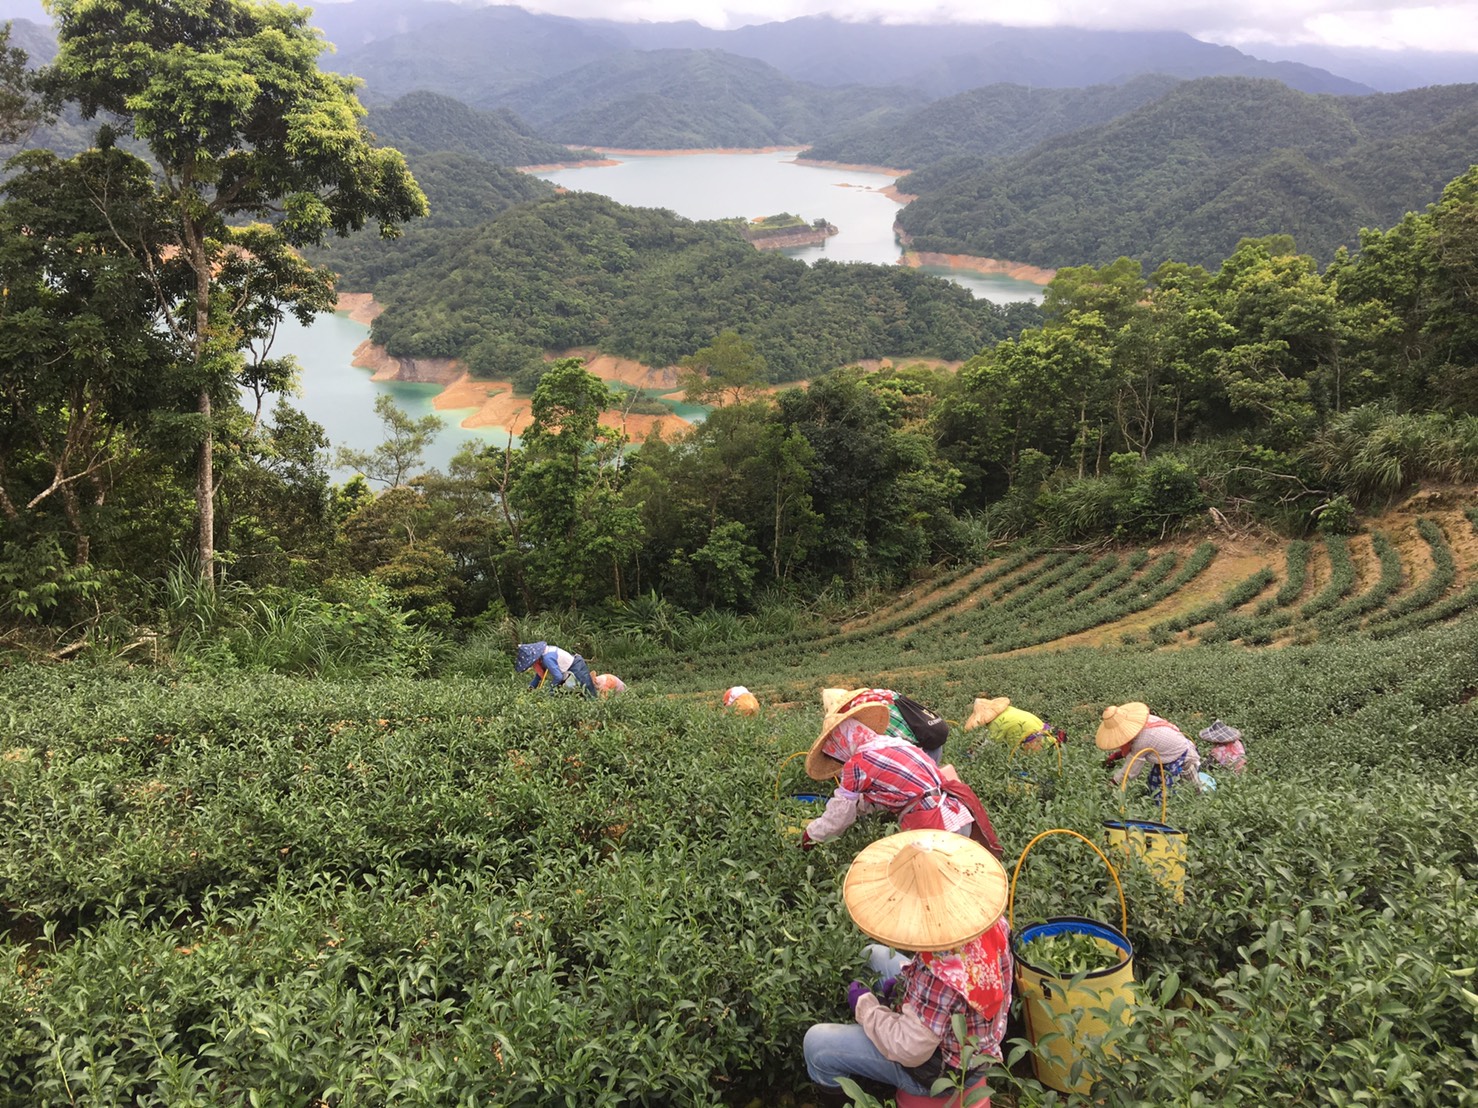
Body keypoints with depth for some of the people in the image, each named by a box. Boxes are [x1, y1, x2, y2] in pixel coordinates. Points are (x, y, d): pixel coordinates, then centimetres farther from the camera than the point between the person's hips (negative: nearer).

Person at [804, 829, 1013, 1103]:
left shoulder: (942, 976, -43)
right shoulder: (989, 918, -19)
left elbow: (909, 1051, -31)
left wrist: (864, 1004, -16)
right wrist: (907, 978, -1)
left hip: (941, 1068, -8)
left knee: (815, 1043, -1)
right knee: (875, 955, 20)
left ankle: (835, 1094, 29)